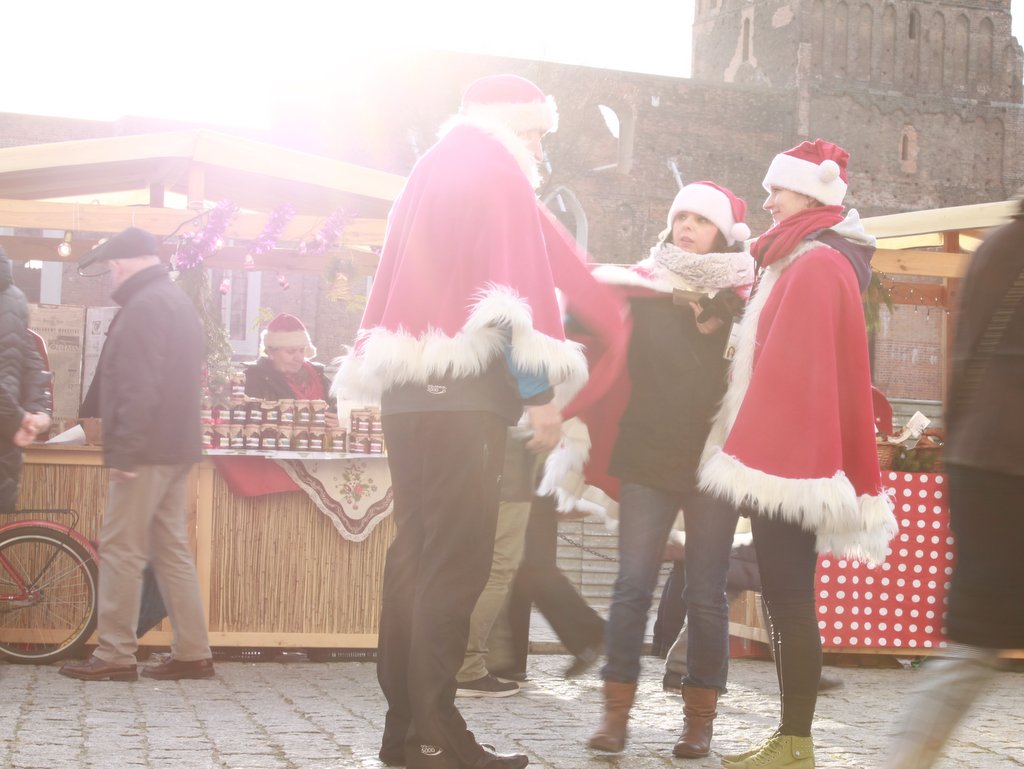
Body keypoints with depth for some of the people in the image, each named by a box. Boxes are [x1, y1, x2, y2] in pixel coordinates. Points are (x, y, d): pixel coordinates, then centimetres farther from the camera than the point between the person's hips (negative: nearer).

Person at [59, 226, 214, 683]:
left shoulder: (144, 306, -14)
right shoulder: (177, 300, 18)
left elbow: (138, 388, -21)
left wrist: (123, 452, -21)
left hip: (146, 451, -10)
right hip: (176, 449, 10)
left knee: (120, 548, -5)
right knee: (171, 549, 10)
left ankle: (114, 656, -1)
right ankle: (192, 653, 11)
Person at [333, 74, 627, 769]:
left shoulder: (430, 175, 26)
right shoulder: (497, 173, -2)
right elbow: (521, 283, -12)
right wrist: (542, 393, -16)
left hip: (408, 389, 9)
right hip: (463, 391, -9)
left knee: (417, 555, 9)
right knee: (456, 561, -10)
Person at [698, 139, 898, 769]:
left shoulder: (815, 266, -12)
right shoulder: (806, 262, 19)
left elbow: (791, 370, -19)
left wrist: (750, 459, -20)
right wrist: (752, 455, 18)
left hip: (786, 458, -10)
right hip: (789, 455, 10)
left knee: (789, 602, -6)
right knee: (787, 600, 10)